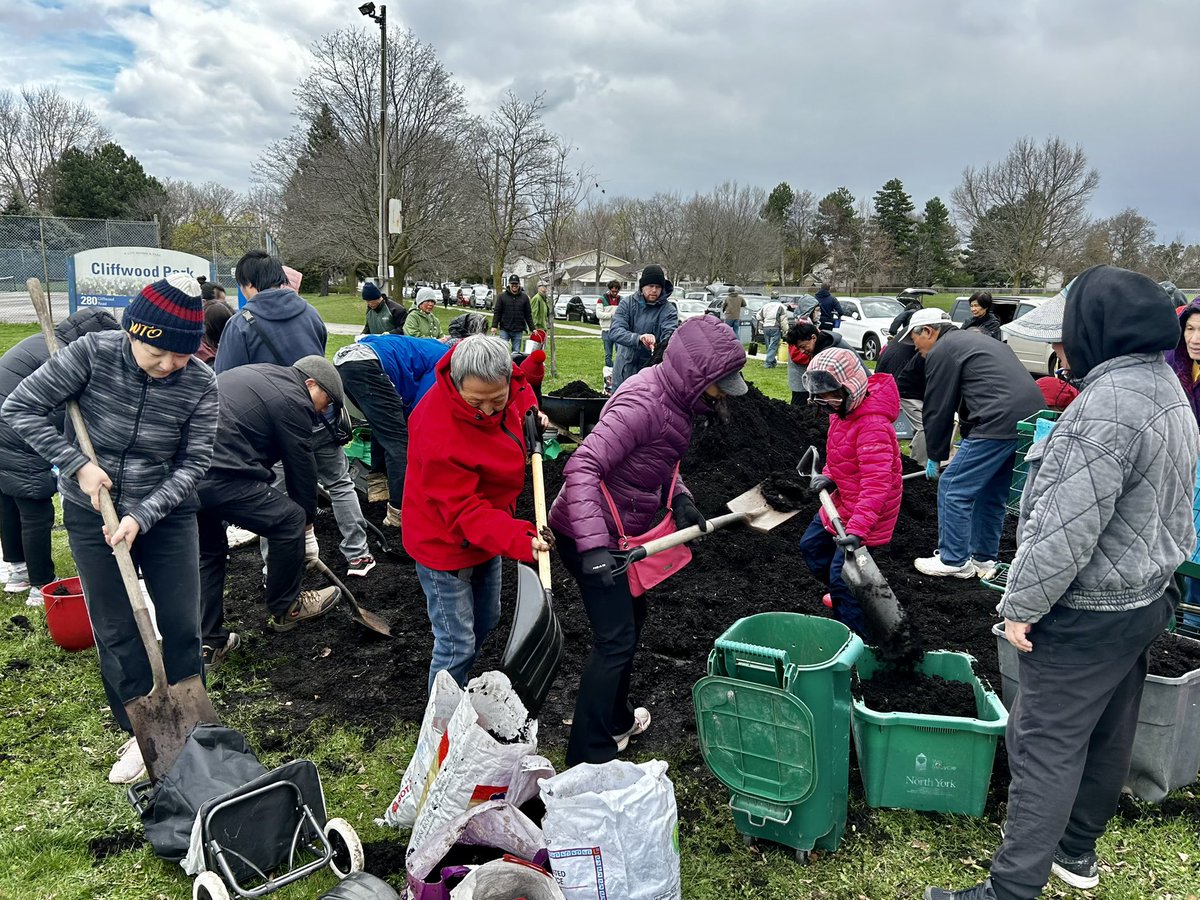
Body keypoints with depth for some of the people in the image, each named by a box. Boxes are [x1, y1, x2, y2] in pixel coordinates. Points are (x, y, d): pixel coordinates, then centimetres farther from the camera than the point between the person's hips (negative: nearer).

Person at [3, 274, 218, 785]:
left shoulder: (200, 383, -17)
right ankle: (141, 733, 24)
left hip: (167, 514, 0)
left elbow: (194, 462, -13)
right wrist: (77, 465, -18)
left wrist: (143, 517, -23)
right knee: (116, 632, 8)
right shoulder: (92, 353, -18)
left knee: (180, 626, 3)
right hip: (92, 514, 0)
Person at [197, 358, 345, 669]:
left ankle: (207, 644, 25)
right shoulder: (293, 401, -4)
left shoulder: (259, 375, 25)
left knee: (208, 552, 21)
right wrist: (308, 526, 15)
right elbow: (302, 467, 2)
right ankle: (286, 608, 22)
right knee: (289, 520, 5)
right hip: (221, 476, -10)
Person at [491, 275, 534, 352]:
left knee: (516, 352, 3)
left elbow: (528, 315, 10)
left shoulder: (524, 297, 8)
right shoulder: (502, 297, 4)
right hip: (504, 330, -1)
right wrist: (494, 326, -8)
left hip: (518, 331, 1)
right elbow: (497, 313, 2)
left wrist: (532, 329, 5)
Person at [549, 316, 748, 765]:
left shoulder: (668, 395, 3)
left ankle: (615, 718, 43)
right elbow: (582, 467, -35)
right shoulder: (642, 405, -28)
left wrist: (679, 498, -2)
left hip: (616, 532, 10)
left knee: (632, 616, 23)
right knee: (616, 639, -6)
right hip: (591, 535, -10)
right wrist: (593, 547, -43)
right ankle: (588, 759, 6)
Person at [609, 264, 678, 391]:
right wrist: (638, 338, -36)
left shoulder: (668, 310, -8)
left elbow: (670, 336, -23)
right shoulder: (628, 303, -3)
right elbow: (615, 331, -16)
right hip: (624, 370, 2)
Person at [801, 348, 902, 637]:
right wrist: (828, 476, -6)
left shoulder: (873, 426, -31)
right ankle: (843, 596, 43)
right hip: (842, 500, 10)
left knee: (841, 576, -9)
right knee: (811, 546, 23)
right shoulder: (842, 411, 1)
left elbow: (876, 483, -37)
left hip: (865, 513, -10)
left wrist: (856, 529, -44)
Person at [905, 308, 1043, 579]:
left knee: (953, 489, 0)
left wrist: (934, 456, 10)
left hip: (999, 423, -10)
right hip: (1031, 421, 10)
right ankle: (984, 559, 27)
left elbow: (937, 410, -1)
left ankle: (953, 561, 7)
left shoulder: (941, 352, -1)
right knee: (992, 493, 19)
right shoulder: (976, 341, 28)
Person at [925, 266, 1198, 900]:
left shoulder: (1107, 406, -26)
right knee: (1107, 736, 21)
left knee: (1046, 746, -2)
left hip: (1087, 614, -10)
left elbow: (1066, 526, -28)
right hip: (1144, 597, 10)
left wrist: (1021, 604, -17)